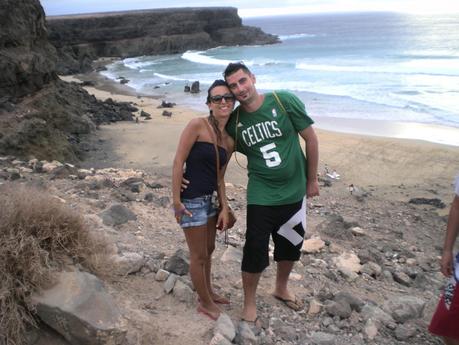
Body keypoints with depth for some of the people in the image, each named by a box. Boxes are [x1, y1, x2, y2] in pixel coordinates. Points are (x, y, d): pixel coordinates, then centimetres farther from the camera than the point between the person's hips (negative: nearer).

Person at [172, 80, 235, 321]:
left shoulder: (229, 139, 6)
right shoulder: (197, 125, -15)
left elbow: (219, 176, 12)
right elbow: (178, 162, -16)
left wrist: (224, 208, 7)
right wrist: (176, 200, -17)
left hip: (209, 199, 8)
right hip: (191, 200, -8)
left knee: (209, 250, 24)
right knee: (199, 255, 8)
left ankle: (208, 293, 45)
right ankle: (206, 303, 28)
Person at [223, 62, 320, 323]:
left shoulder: (285, 101, -12)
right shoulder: (234, 122, -7)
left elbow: (311, 138, -5)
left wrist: (312, 179, -1)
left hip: (295, 192, 1)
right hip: (262, 197, -1)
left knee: (291, 246, 19)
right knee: (255, 250, 0)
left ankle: (281, 289, 46)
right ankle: (250, 304, 24)